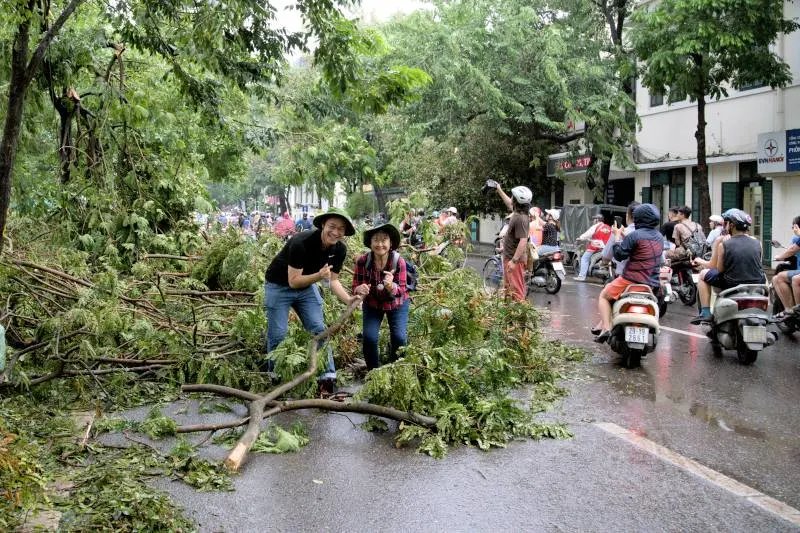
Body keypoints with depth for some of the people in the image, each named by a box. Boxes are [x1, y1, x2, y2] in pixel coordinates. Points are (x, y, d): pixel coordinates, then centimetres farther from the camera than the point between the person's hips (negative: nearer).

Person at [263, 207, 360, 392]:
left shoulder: (339, 249, -14)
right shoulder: (301, 243, -33)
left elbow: (333, 280, -5)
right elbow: (293, 281, -31)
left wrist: (348, 299, -21)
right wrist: (319, 275, -46)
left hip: (307, 286, 5)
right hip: (279, 286, -5)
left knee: (319, 330, -4)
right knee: (278, 335, -3)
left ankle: (328, 378, 0)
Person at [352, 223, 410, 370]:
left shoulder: (399, 262, -27)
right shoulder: (362, 261, -24)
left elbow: (400, 291, -25)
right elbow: (356, 288, -17)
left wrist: (391, 287, -48)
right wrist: (360, 290, -42)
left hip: (396, 304, -1)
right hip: (372, 304, 1)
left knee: (400, 338, -14)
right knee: (369, 337, -16)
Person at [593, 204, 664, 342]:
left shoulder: (635, 235, -15)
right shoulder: (659, 237, 10)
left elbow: (619, 255, -12)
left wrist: (617, 236, 0)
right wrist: (624, 237, 22)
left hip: (632, 280, -8)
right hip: (652, 283, 8)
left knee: (604, 296, 14)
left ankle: (605, 328, -3)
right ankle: (602, 324, 32)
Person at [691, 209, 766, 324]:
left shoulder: (724, 244, -7)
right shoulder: (757, 242, 3)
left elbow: (719, 270, -1)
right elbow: (757, 264, 16)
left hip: (732, 285, -4)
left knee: (703, 274, 17)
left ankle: (705, 313, 10)